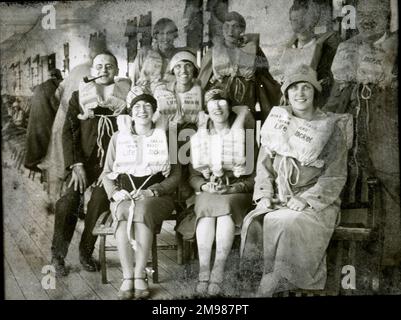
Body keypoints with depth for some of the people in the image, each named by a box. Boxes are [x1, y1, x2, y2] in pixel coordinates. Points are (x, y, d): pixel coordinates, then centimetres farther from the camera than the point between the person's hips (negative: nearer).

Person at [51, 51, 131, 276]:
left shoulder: (126, 95, 10)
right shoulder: (79, 96, 11)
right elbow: (69, 131, 4)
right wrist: (76, 164, -8)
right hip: (83, 159, 0)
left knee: (100, 199, -19)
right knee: (68, 201, -19)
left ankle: (86, 252, 0)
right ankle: (58, 255, -3)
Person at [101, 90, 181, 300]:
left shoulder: (165, 137, 10)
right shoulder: (118, 137, 14)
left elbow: (175, 176, 5)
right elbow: (107, 173, 14)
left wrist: (152, 191, -11)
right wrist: (115, 192, -6)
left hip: (156, 195, -1)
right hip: (124, 196, 1)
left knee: (141, 210, -35)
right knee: (123, 213, -33)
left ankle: (139, 276, -31)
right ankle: (128, 277, -30)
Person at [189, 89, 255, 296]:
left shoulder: (243, 135, 3)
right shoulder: (198, 137, 11)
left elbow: (254, 176, 0)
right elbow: (193, 175, 11)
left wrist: (232, 188, -15)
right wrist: (204, 186, -10)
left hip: (236, 191, -1)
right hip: (207, 191, 2)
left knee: (225, 207, -35)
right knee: (207, 208, -33)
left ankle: (218, 272, -35)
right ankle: (203, 271, -34)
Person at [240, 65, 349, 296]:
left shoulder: (332, 128, 1)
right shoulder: (277, 122, 10)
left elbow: (335, 176, -3)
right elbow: (264, 164, 11)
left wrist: (306, 200, -16)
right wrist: (264, 195, -5)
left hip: (316, 201, -3)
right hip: (278, 199, 3)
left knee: (286, 223, -31)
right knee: (255, 222, -25)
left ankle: (268, 286, -18)